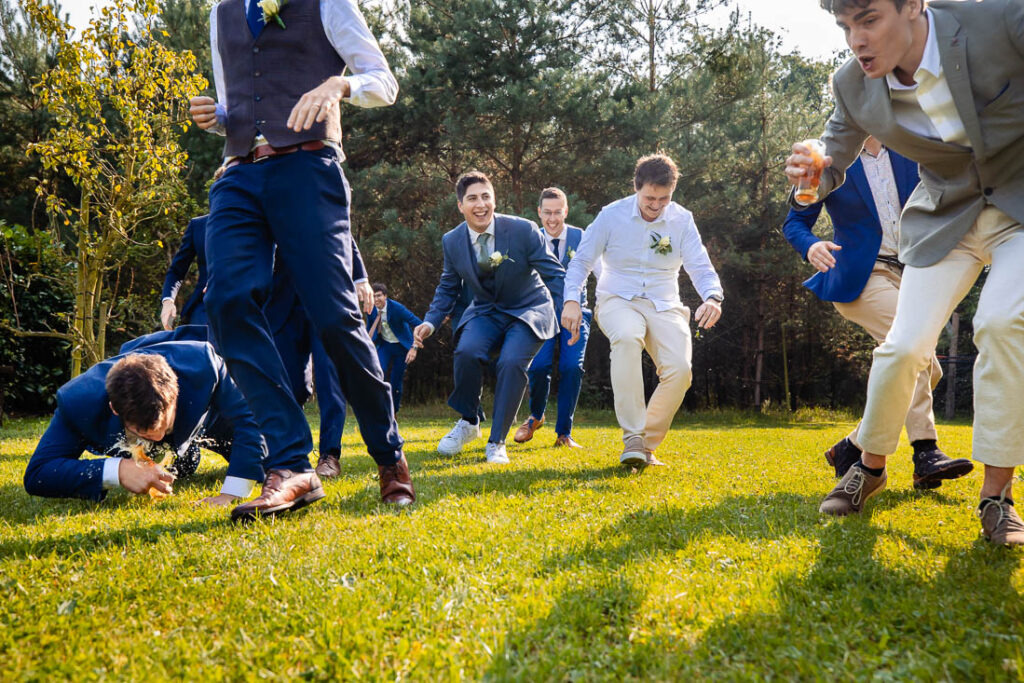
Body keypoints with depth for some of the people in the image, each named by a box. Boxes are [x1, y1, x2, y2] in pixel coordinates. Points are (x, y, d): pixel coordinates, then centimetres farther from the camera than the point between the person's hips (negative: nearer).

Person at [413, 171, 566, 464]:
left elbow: (555, 275, -11)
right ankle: (468, 423, -4)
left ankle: (496, 442, -11)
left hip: (527, 310, -2)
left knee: (511, 362, -29)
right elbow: (448, 287, 10)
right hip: (485, 312, 3)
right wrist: (430, 321, -6)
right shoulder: (452, 241, -5)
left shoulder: (524, 230, -16)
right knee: (467, 351, -29)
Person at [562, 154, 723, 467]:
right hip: (618, 301, -2)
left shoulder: (682, 220, 1)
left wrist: (712, 297, -23)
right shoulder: (612, 215, -3)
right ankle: (632, 438, -36)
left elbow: (701, 269, 0)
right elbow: (581, 261, 0)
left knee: (680, 369, -25)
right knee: (627, 337, -39)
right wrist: (572, 299, -18)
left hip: (664, 306, 2)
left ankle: (647, 444, -4)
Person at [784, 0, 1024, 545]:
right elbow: (833, 165, 0)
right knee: (904, 346, -6)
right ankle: (870, 465, 20)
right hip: (946, 215, 3)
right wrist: (813, 172, -25)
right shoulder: (853, 87, -13)